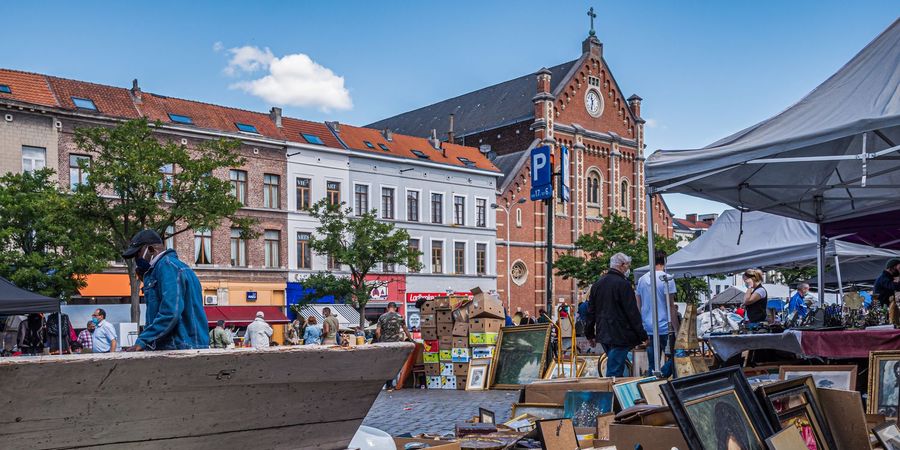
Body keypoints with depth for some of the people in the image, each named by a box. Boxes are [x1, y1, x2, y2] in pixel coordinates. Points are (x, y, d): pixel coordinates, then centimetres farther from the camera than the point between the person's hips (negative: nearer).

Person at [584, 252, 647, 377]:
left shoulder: (597, 284, 11)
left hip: (603, 334, 8)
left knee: (614, 368, 20)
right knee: (615, 372, -7)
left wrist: (590, 334, 23)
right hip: (619, 336, -8)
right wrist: (642, 335, -9)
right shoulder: (623, 284, -13)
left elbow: (591, 312, 16)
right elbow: (632, 312, -15)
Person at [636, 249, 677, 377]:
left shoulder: (642, 279, 10)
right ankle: (661, 376, -16)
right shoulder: (667, 279, -8)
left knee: (652, 365, 9)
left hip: (647, 329, 6)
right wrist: (677, 330, -7)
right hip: (664, 328, -5)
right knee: (674, 358, 4)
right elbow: (671, 307, -11)